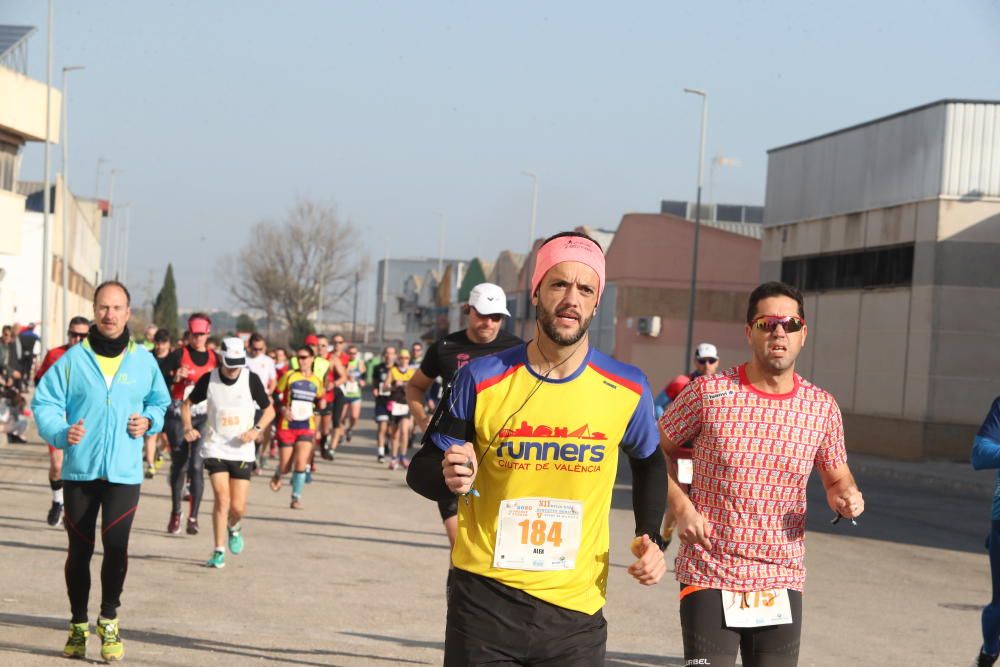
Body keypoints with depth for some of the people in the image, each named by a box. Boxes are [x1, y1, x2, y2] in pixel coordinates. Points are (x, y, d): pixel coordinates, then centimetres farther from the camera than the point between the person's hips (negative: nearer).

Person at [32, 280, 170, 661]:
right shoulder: (73, 359, 0)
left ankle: (109, 620, 7)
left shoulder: (143, 361, 5)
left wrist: (149, 420, 0)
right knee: (79, 550, 8)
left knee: (115, 544, -14)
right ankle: (78, 626, 24)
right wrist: (61, 432, -18)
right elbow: (44, 402, 0)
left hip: (124, 472, 0)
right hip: (79, 471, 0)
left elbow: (160, 401, 21)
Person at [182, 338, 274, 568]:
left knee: (238, 506, -1)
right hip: (215, 448, -1)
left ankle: (234, 528, 35)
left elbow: (269, 410, 4)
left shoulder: (251, 379, -6)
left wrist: (256, 429, -13)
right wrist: (188, 426, -9)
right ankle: (219, 552, -1)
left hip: (242, 451, 1)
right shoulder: (209, 379, -5)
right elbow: (187, 403, 9)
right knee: (222, 499, -13)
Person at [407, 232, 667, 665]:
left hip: (576, 610, 1)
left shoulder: (627, 389, -2)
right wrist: (448, 476, -21)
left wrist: (650, 537, 5)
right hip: (484, 600, -1)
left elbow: (649, 463, 18)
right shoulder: (483, 379, -7)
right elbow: (421, 468, 1)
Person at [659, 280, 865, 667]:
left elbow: (836, 477, 16)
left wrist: (846, 497, -7)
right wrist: (680, 506, -10)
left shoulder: (822, 408, 3)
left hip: (782, 584, 3)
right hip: (709, 577, -3)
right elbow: (656, 451, 5)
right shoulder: (708, 393, -6)